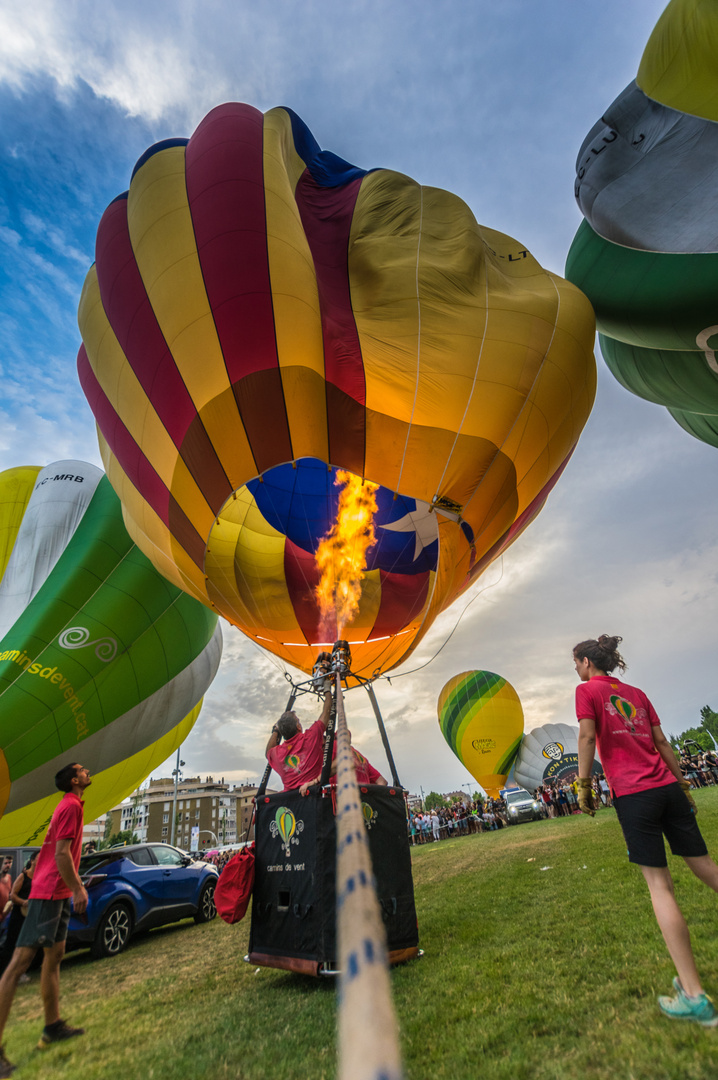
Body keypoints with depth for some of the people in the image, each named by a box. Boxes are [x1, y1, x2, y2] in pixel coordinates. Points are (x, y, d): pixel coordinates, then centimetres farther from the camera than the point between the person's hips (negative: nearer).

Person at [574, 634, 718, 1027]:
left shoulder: (587, 690, -1)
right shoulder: (636, 693, 16)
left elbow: (586, 736, -12)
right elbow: (661, 741, 14)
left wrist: (584, 785, -4)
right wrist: (682, 783, 20)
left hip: (632, 793, -6)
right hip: (667, 786, 6)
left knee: (659, 883, -2)